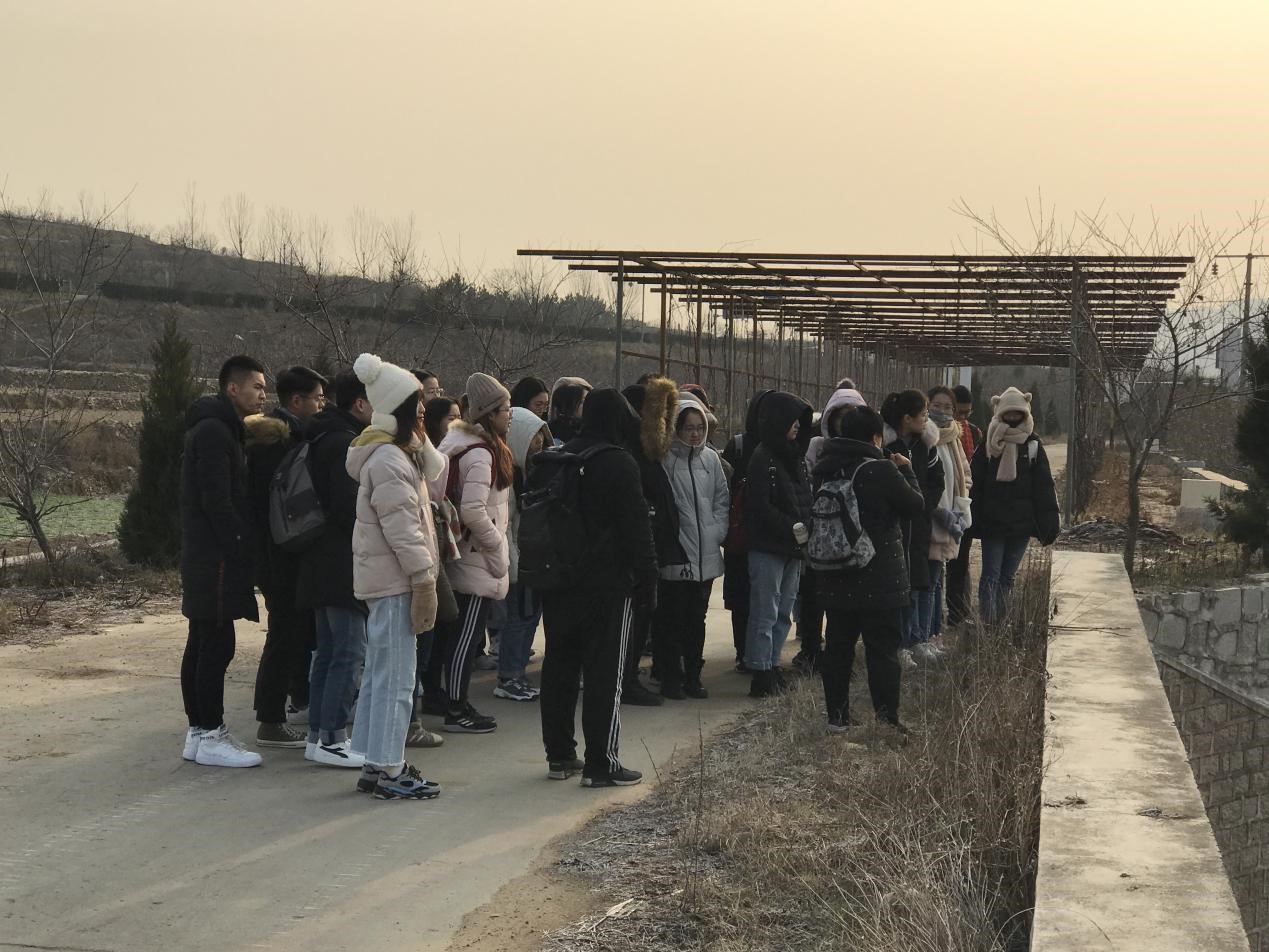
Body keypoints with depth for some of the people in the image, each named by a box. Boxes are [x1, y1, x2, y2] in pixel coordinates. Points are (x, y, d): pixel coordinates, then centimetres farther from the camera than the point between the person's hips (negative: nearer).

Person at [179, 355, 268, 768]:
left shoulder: (219, 428, 19)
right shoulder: (215, 431, -14)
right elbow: (216, 500, -20)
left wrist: (242, 545, 16)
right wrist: (243, 548, -17)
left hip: (204, 558, 11)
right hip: (217, 558, -11)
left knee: (202, 644, 12)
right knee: (217, 645, -8)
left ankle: (199, 731, 17)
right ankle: (210, 736, -5)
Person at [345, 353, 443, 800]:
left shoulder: (397, 453, 14)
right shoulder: (388, 459, -19)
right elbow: (401, 528, -21)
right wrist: (424, 580, -20)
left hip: (385, 578, 11)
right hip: (395, 580, -11)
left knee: (382, 673, 15)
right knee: (396, 677, -6)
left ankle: (378, 763, 23)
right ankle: (388, 772, -1)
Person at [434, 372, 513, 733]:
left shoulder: (461, 442, 12)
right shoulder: (480, 452, -19)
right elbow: (473, 510, -26)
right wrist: (498, 548, -14)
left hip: (461, 555, 10)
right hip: (475, 559, -10)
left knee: (456, 633, 13)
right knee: (465, 634, -4)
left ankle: (457, 704, 19)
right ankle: (456, 710, 1)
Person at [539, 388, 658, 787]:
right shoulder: (619, 463, -12)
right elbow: (637, 527, -14)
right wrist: (647, 580, -8)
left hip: (559, 582, 7)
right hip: (606, 584, -7)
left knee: (559, 667, 12)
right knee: (604, 672, -3)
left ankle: (559, 755, 19)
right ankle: (601, 763, -2)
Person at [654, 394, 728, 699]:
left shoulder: (710, 459, 8)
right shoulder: (664, 459, -10)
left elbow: (722, 499, 14)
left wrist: (717, 531, 3)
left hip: (706, 554, 5)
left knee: (696, 618, 13)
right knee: (672, 619, 1)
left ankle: (692, 677, 22)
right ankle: (671, 678, 10)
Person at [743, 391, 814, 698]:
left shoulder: (795, 455, 13)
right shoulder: (763, 458, -12)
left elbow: (806, 498, 17)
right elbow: (760, 507, -18)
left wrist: (806, 528, 0)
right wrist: (793, 529, -17)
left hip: (794, 548, 8)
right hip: (768, 548, -8)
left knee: (783, 613, 13)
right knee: (765, 614, -4)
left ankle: (773, 667, 22)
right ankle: (761, 675, 1)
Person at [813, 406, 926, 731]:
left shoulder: (824, 470, 1)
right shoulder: (882, 471, -17)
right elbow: (916, 506, -7)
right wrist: (906, 471, 8)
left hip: (835, 579, 6)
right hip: (880, 580, -6)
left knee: (838, 647, 13)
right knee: (883, 650, 2)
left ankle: (837, 716, 17)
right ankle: (887, 719, 3)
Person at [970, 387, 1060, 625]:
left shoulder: (1033, 445, 4)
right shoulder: (988, 445, 0)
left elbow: (1044, 487, 3)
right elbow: (975, 484, -1)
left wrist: (1049, 521, -3)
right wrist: (974, 519, -6)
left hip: (1021, 525, 2)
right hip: (991, 523, -2)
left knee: (1007, 577, 10)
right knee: (991, 575, -3)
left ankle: (998, 623, 17)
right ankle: (989, 623, -5)